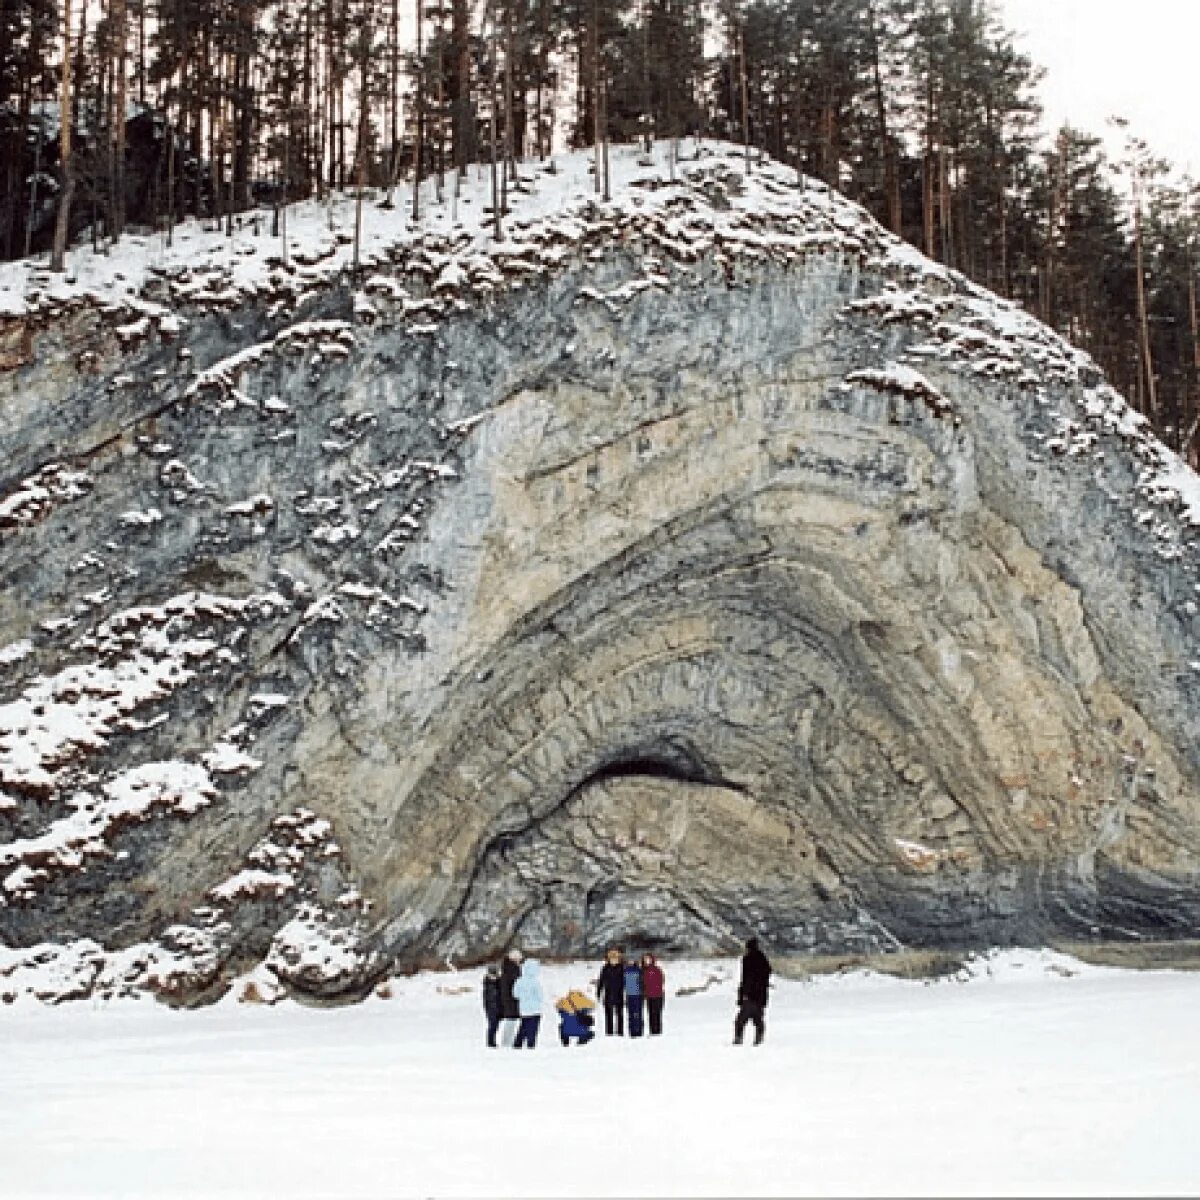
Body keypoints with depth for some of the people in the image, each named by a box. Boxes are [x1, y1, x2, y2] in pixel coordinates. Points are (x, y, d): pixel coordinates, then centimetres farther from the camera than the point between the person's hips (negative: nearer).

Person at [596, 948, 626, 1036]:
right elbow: (601, 981, 8)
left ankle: (620, 1032, 10)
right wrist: (598, 993, 7)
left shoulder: (622, 968, -1)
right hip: (608, 995, 1)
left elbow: (625, 981, 2)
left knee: (619, 1014, 4)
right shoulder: (605, 969, 3)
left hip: (619, 995, -1)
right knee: (609, 1015, 6)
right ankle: (609, 1032, 12)